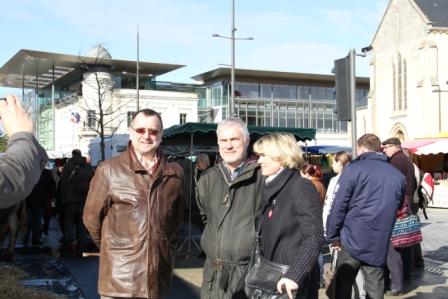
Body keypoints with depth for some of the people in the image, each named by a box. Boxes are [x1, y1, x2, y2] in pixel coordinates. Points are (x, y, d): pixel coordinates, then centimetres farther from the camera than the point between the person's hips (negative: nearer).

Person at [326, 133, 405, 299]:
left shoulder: (354, 168, -7)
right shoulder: (398, 175, 9)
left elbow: (338, 205, -9)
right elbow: (397, 207, 14)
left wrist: (333, 236, -1)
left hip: (353, 240, -4)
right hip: (380, 243, 4)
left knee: (342, 285, 5)